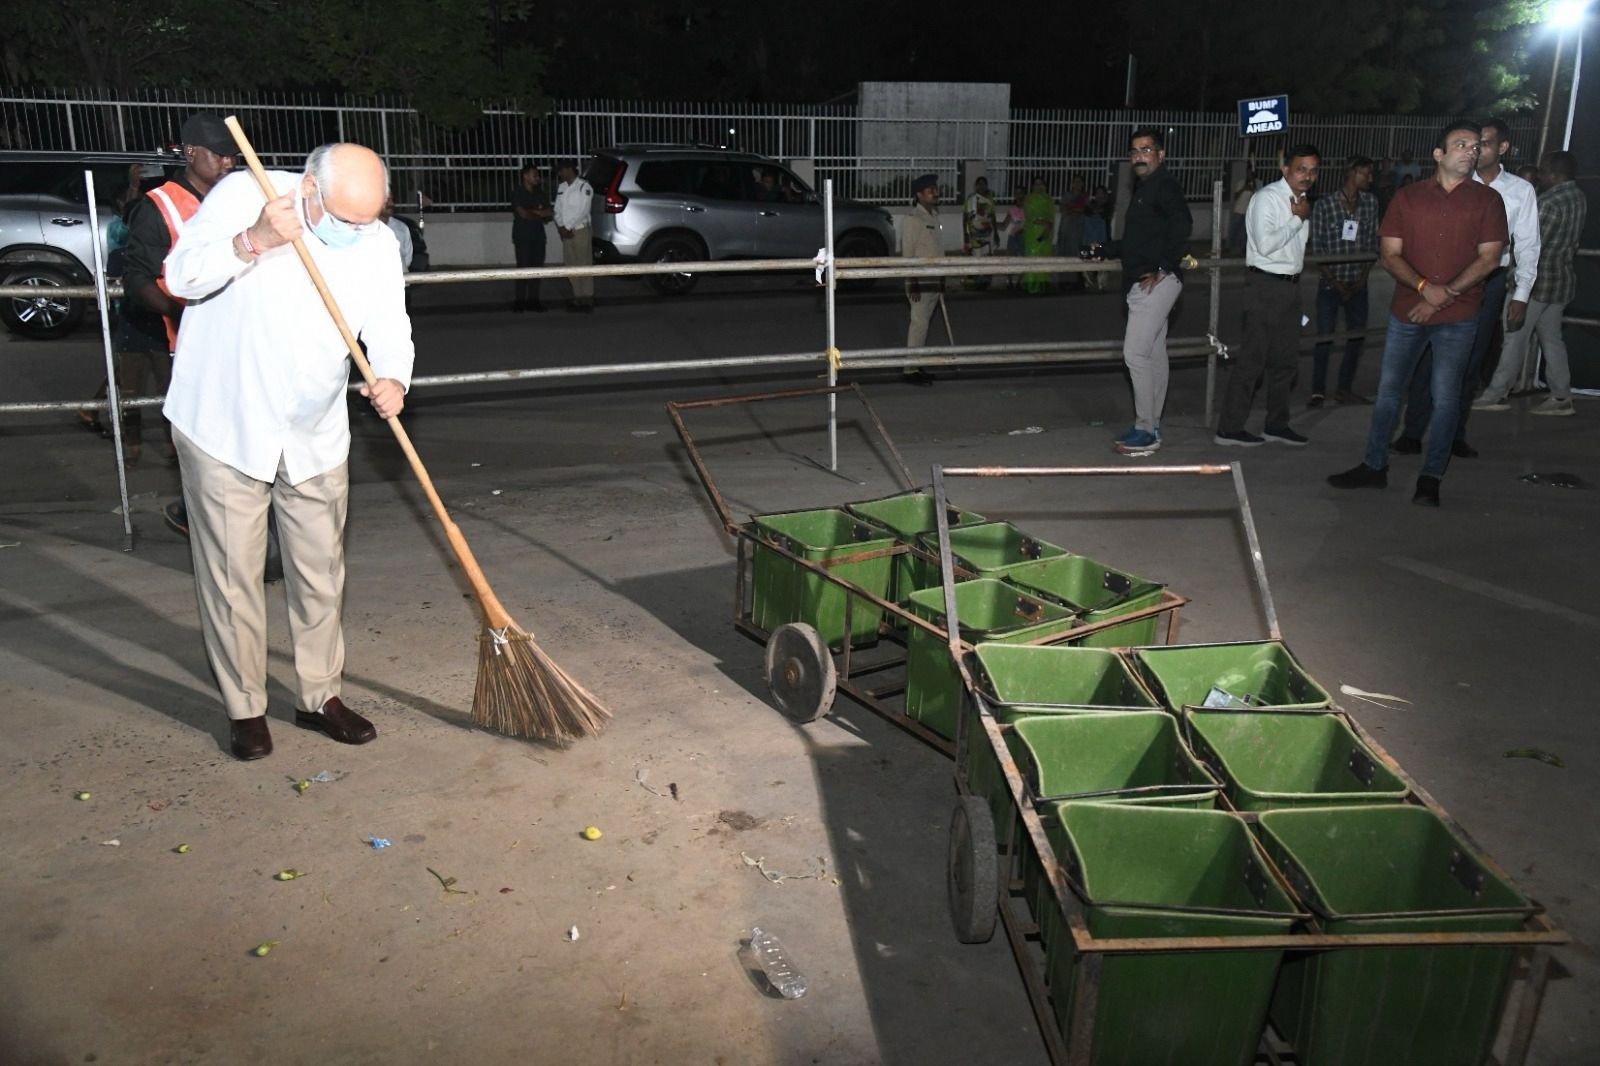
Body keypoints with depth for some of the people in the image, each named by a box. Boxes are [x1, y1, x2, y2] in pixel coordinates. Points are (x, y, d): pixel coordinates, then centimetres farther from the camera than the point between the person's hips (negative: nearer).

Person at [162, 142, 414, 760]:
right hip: (224, 426, -3)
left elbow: (389, 328, -8)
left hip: (316, 436, 4)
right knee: (232, 576, 3)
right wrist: (254, 240, -30)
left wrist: (391, 380, -29)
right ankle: (245, 708, 18)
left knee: (321, 572, 11)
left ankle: (320, 696, 27)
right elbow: (183, 275, -14)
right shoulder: (242, 195, -10)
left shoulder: (377, 245, -1)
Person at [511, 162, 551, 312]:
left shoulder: (540, 194, 14)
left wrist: (531, 212, -8)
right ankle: (520, 301, -6)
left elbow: (549, 214, 7)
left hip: (538, 236, 5)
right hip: (522, 236, -5)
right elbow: (523, 213, -12)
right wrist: (540, 214, 2)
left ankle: (533, 300, 5)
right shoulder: (517, 193, -2)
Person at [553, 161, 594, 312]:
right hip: (566, 232, 6)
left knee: (584, 265, -4)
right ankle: (577, 298, 14)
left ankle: (588, 299, 0)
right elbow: (558, 210, 11)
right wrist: (561, 227, -6)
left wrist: (567, 227, -14)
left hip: (580, 230, -6)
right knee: (572, 266, 8)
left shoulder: (584, 187, -8)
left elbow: (582, 212, -15)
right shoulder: (561, 188, 13)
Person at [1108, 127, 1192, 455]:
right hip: (1144, 284, 10)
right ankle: (1151, 427, 17)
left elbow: (1182, 224, -24)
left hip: (1156, 282, -10)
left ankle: (1146, 431, -7)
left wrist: (1163, 269, -25)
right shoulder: (1144, 188, 20)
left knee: (1136, 353, -12)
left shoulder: (1164, 184, -9)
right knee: (1154, 354, 12)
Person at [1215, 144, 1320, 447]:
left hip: (1290, 284, 9)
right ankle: (1229, 428, -2)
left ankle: (1276, 424, 25)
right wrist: (1298, 218, -15)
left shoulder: (1301, 201, 14)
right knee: (1253, 358, -8)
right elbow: (1266, 244, -23)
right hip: (1266, 285, -9)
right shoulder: (1268, 198, -13)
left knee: (1286, 359, 13)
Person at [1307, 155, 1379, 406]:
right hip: (1330, 282, -4)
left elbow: (1372, 244, 7)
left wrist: (1363, 278, -2)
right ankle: (1317, 392, 7)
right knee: (1324, 337, -4)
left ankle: (1344, 389, 22)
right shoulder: (1324, 205, -8)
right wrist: (1335, 282, -10)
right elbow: (1317, 249, -7)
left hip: (1357, 284, 4)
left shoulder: (1370, 202, 4)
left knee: (1358, 336, 8)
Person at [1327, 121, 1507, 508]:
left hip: (1457, 317, -1)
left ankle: (1430, 478, 10)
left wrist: (1445, 296, -13)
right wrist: (1424, 286, -16)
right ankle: (1374, 466, 21)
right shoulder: (1408, 197, 4)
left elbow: (1489, 258, -4)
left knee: (1445, 398, 1)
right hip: (1406, 312, 2)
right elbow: (1389, 254, -1)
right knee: (1388, 389, 8)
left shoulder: (1487, 200, 2)